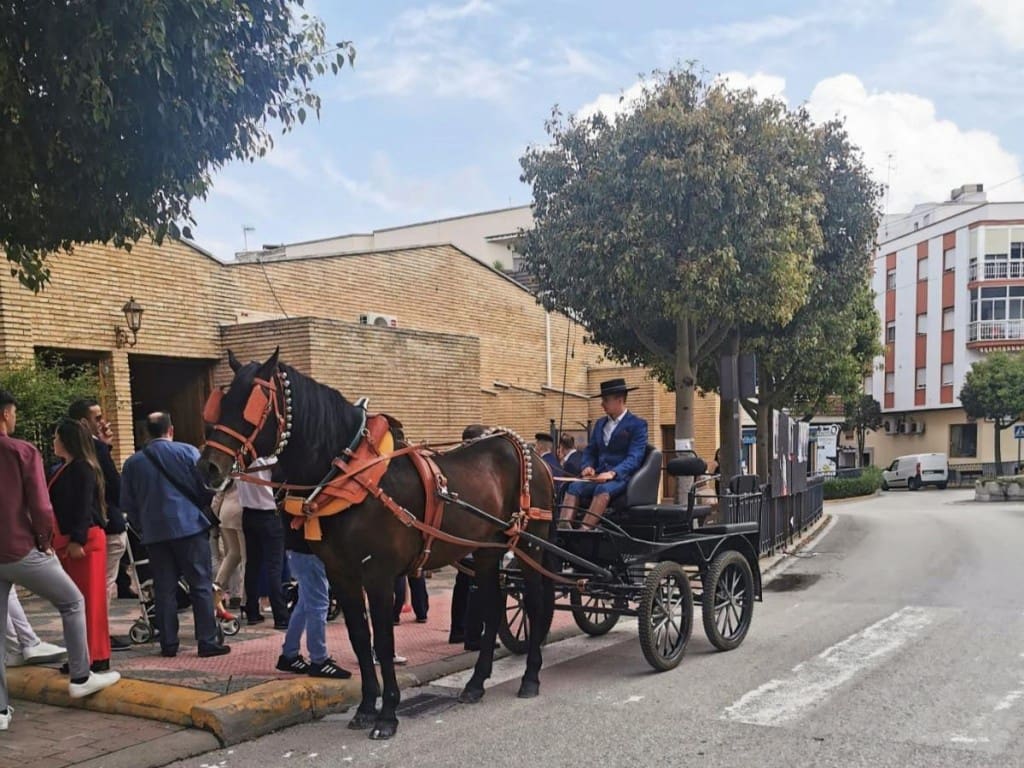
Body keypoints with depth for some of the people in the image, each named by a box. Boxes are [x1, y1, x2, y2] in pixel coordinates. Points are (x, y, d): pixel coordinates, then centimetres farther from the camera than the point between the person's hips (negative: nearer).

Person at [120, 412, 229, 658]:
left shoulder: (133, 462, 6)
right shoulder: (188, 452, -3)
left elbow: (127, 504, 8)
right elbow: (205, 488, -1)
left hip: (154, 533, 3)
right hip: (190, 527, -3)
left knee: (164, 589, 8)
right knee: (201, 585, 1)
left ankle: (168, 644, 10)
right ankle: (208, 641, -1)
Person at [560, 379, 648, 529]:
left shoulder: (637, 424, 1)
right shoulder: (600, 423, 22)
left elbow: (634, 457, -10)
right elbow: (590, 451, 21)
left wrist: (613, 473, -25)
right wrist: (588, 466, -3)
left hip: (622, 476, -5)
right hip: (598, 476, 6)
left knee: (603, 489, -37)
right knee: (574, 487, -24)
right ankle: (563, 528, -44)